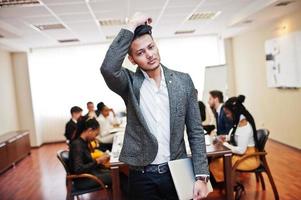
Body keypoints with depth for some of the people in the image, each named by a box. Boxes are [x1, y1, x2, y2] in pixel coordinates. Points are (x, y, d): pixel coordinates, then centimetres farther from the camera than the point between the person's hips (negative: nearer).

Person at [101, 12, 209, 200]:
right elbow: (108, 68, -28)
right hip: (142, 177, -1)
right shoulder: (130, 83, -5)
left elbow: (195, 132, 0)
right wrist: (131, 26, -20)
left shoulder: (183, 81, -1)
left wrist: (201, 176, -5)